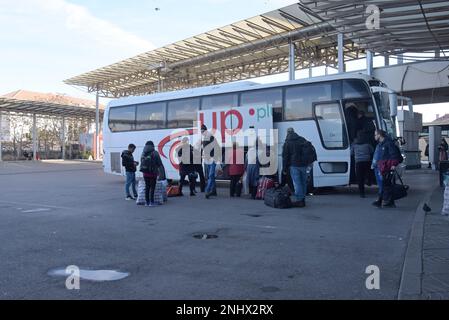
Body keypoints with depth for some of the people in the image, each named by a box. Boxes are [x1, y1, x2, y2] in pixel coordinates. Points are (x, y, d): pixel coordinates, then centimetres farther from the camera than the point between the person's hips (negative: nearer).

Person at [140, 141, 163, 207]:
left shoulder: (143, 153, 4)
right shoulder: (155, 153, -10)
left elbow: (141, 163, 7)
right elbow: (159, 164, -8)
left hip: (145, 173, 5)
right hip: (153, 172, -5)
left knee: (147, 187, 14)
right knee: (152, 187, 0)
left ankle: (147, 202, 17)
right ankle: (151, 202, -2)